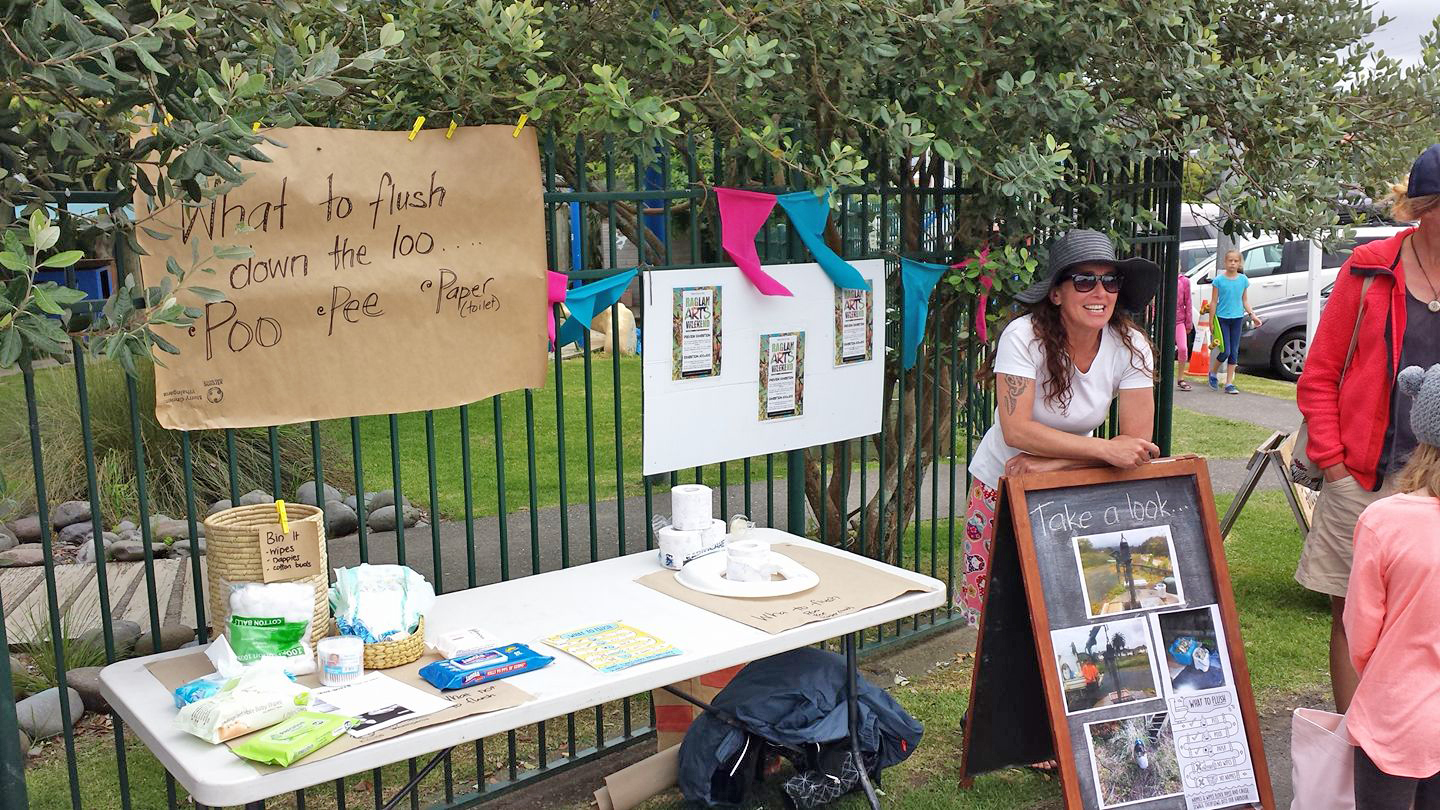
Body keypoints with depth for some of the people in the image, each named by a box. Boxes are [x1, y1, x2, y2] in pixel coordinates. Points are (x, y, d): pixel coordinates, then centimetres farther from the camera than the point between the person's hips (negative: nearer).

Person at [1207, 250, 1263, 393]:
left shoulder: (1243, 279, 5)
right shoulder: (1219, 280, -5)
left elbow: (1245, 300, 12)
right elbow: (1214, 302, -2)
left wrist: (1252, 314, 0)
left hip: (1237, 318, 3)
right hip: (1222, 318, -3)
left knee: (1234, 352, 4)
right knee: (1225, 351, -8)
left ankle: (1229, 384, 9)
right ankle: (1212, 373, 19)